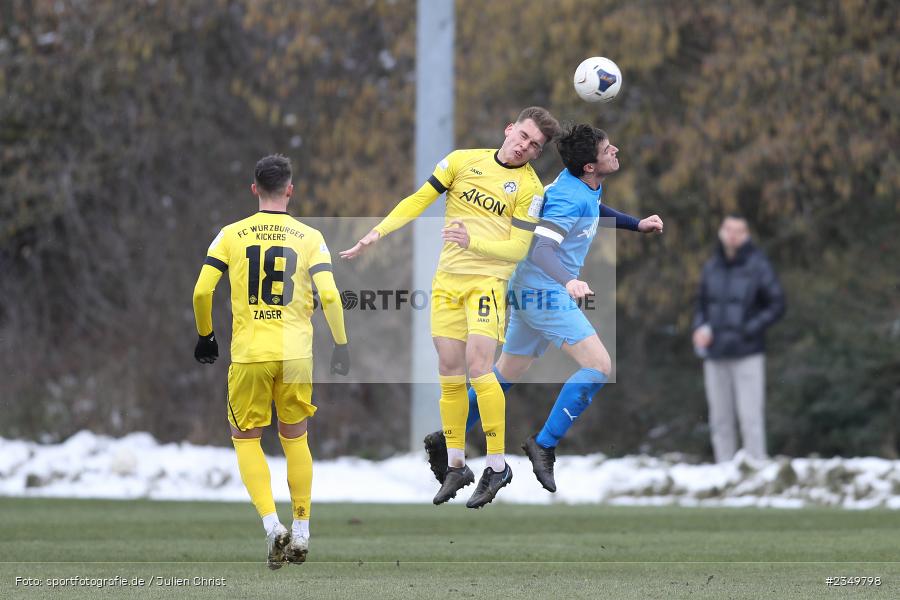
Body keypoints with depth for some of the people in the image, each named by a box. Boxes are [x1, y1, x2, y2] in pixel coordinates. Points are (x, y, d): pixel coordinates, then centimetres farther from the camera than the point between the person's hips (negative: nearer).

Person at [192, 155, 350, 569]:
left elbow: (202, 290, -4)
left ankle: (272, 524, -9)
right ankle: (301, 531, 20)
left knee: (246, 438, 10)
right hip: (296, 353, 1)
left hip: (248, 353, -1)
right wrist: (341, 345, 4)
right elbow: (329, 295, -7)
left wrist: (204, 336, 12)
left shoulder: (231, 235, 0)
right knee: (294, 436, 17)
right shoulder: (309, 238, 1)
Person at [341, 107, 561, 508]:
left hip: (487, 280, -4)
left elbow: (517, 249, -8)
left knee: (478, 365, -18)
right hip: (448, 278, 4)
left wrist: (472, 241, -23)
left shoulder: (529, 188, -4)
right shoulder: (463, 160, 5)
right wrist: (377, 233, -2)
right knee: (449, 372, 4)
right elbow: (419, 201, 7)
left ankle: (497, 466, -11)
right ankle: (456, 467, 15)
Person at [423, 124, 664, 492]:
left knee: (507, 373, 18)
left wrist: (637, 224, 26)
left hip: (531, 292, 10)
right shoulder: (570, 196, -23)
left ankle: (445, 441, 24)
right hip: (544, 292, -10)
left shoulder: (589, 188, 8)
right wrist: (569, 281, -48)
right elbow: (540, 248, -33)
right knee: (598, 365, -16)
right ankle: (544, 445, -13)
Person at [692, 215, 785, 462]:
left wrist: (749, 330, -11)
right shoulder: (712, 267, 10)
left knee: (750, 417, -8)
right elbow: (702, 303, 21)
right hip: (715, 354, 5)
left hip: (747, 355, -5)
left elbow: (777, 305, -2)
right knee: (720, 419, 5)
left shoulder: (757, 266, -3)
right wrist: (700, 327, 2)